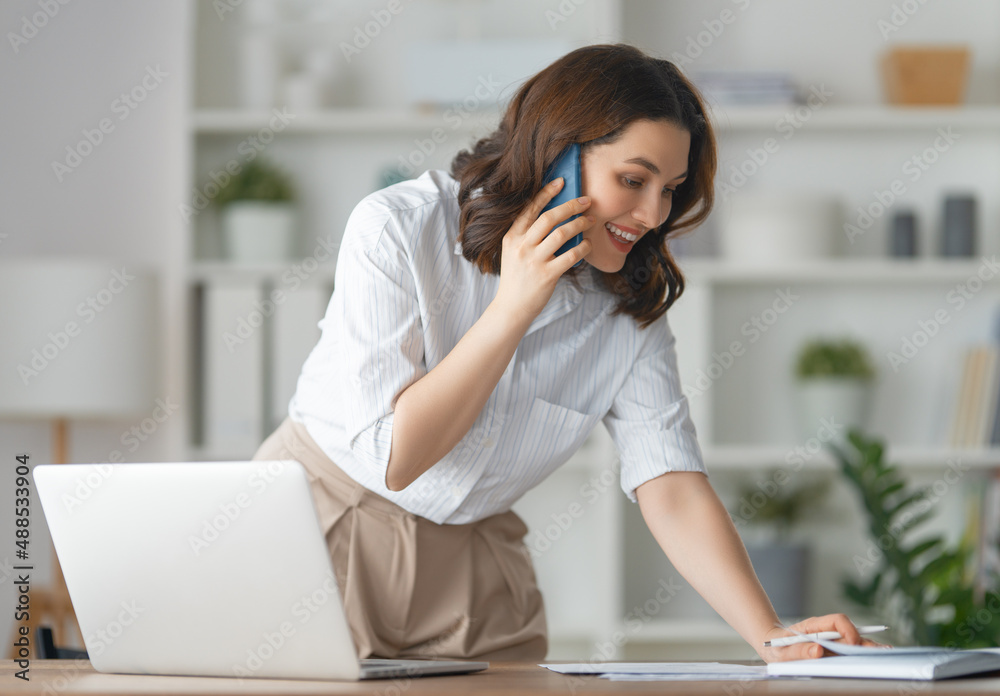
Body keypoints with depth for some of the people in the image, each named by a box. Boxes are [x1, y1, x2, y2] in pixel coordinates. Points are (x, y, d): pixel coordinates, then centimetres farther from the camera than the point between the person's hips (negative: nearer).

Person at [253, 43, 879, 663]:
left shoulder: (633, 308, -4)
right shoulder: (398, 228, -15)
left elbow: (675, 491, -12)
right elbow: (392, 457, -18)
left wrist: (773, 638, -26)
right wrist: (513, 309, -22)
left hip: (471, 572, 3)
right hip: (321, 536, -3)